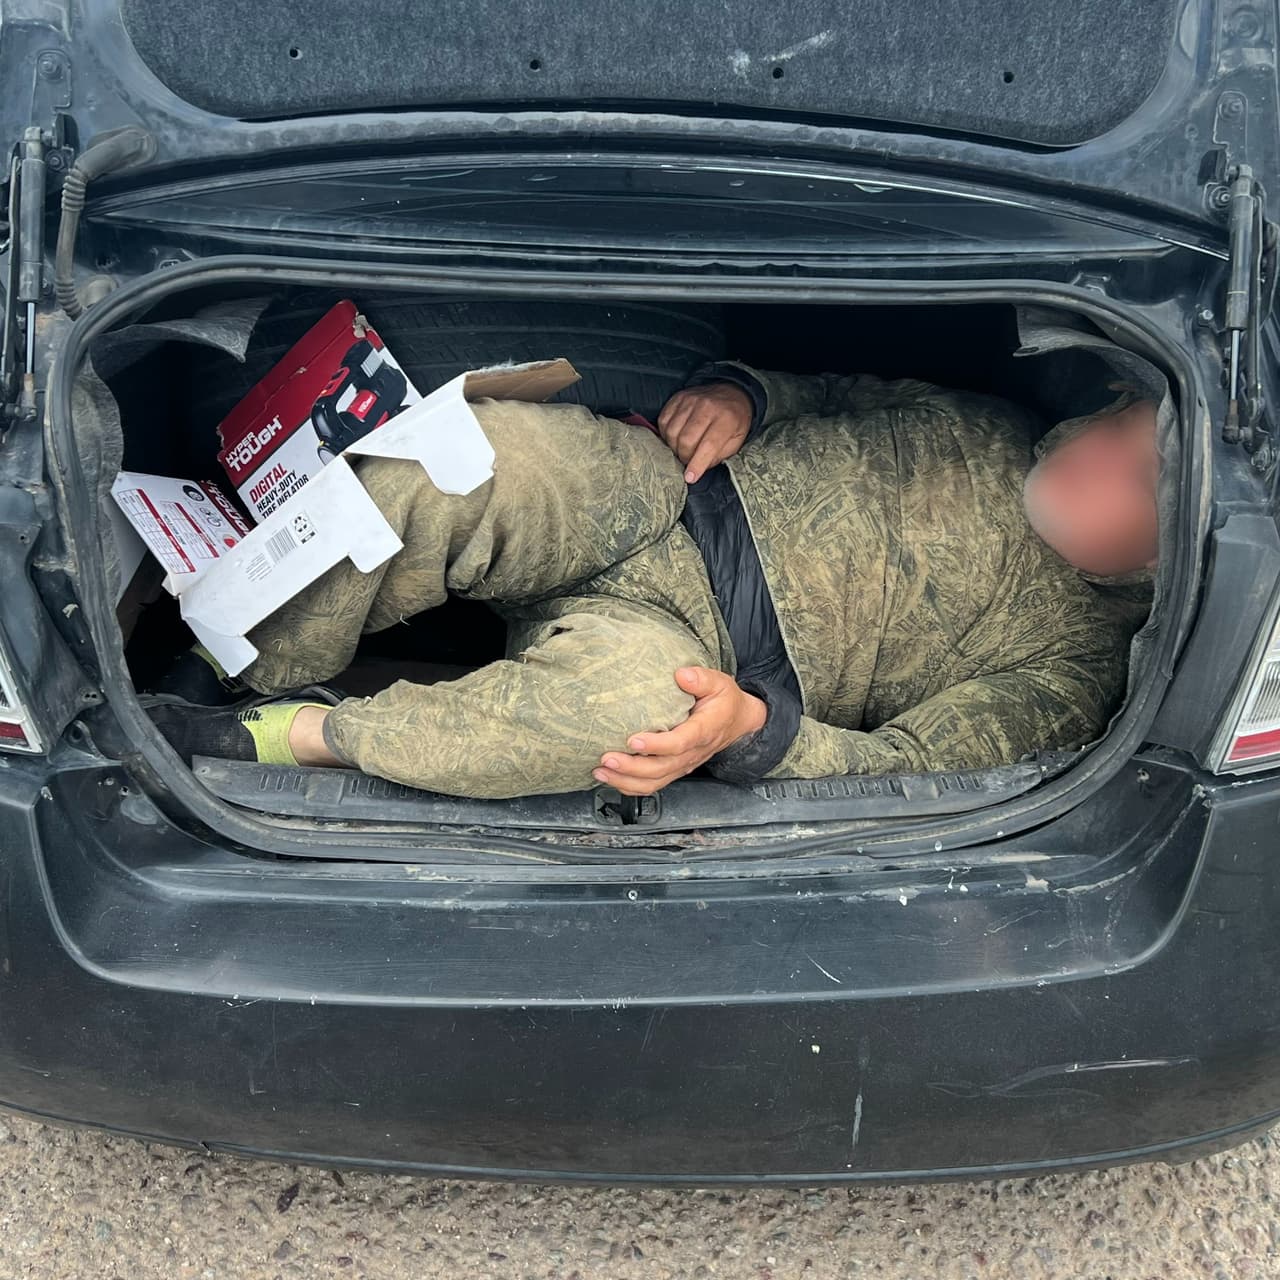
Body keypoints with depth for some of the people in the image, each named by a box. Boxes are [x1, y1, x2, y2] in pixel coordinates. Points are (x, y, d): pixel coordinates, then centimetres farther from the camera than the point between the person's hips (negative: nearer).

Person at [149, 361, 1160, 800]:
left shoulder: (1076, 664, 1)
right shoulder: (994, 428, 15)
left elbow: (906, 769, -9)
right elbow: (830, 392, 22)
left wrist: (751, 730, -27)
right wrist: (739, 391, -2)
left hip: (693, 659, -3)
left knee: (631, 699, -42)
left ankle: (297, 738, -19)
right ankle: (237, 680, -10)